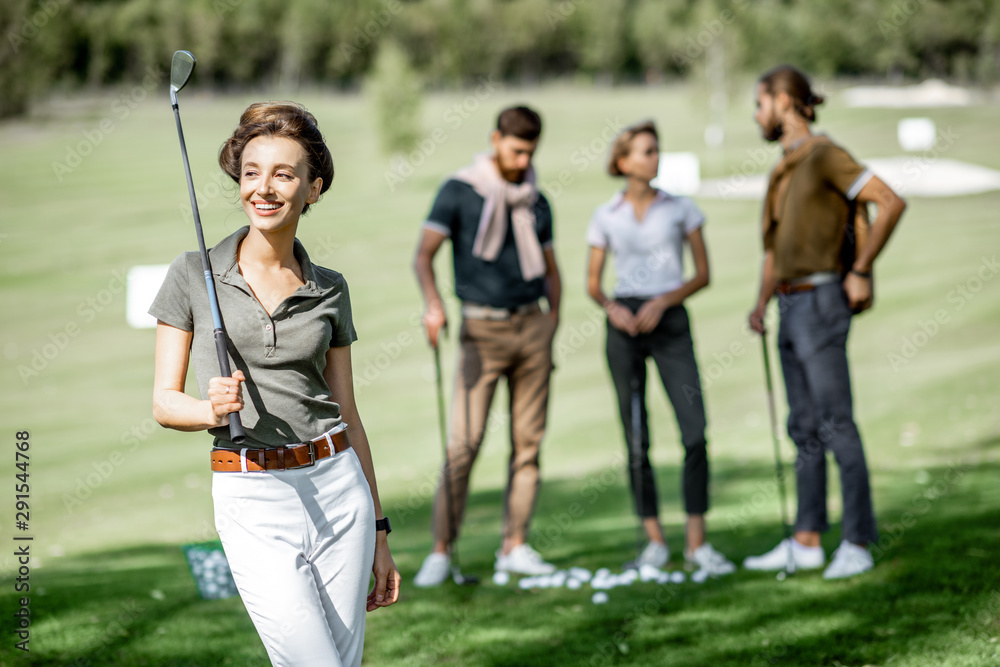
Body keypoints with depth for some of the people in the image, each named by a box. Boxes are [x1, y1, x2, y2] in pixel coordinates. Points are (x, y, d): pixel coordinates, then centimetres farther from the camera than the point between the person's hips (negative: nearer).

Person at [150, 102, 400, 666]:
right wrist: (212, 409, -21)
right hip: (252, 502, -3)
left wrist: (379, 533, 11)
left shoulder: (329, 290, 8)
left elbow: (347, 414, 12)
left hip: (338, 490, 3)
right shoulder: (194, 275, 1)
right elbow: (164, 402, 1)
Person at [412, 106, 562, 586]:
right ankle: (441, 551, -7)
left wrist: (553, 313, 5)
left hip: (531, 326, 5)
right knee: (463, 443, -10)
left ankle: (515, 547, 9)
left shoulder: (536, 203, 13)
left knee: (528, 441, 3)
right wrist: (433, 304, -27)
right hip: (483, 329, -4)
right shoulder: (458, 192, -1)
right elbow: (423, 254, -10)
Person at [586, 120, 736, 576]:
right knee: (636, 440, 2)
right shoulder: (606, 217, 7)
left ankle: (696, 542, -7)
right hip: (624, 325, 1)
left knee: (695, 432, -12)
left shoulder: (680, 209, 5)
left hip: (670, 321, -1)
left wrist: (663, 301, -10)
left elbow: (703, 274, 5)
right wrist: (612, 308, -10)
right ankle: (654, 542, 11)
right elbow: (593, 283, 11)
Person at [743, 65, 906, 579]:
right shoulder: (785, 169, 18)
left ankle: (856, 545, -9)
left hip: (820, 301, -9)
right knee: (804, 427, 10)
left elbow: (891, 203, -18)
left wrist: (860, 271, -15)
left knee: (835, 422, -10)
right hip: (792, 307, 9)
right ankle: (805, 542, 13)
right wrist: (761, 302, 12)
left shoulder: (825, 156, -9)